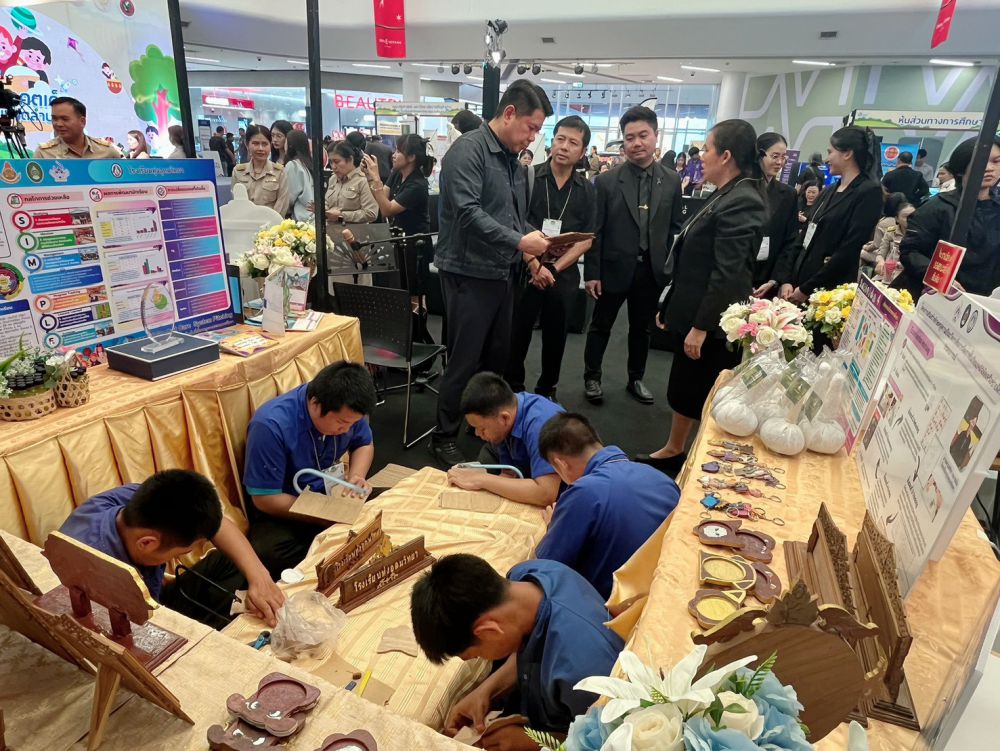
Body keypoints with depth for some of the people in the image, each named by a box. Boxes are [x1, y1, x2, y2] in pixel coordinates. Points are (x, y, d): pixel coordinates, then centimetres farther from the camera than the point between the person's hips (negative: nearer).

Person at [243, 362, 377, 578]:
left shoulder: (345, 410, -12)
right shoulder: (271, 426, -28)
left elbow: (364, 444, 9)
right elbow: (265, 499, -22)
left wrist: (356, 477, -13)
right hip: (283, 510, -5)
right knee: (272, 555, -35)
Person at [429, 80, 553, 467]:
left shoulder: (513, 161, 15)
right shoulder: (468, 150, -13)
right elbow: (468, 212, -24)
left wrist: (533, 244, 1)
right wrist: (519, 242, -24)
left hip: (501, 274, 9)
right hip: (468, 274, -9)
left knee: (498, 358, 16)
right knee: (464, 362, -2)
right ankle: (444, 437, 15)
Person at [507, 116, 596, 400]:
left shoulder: (587, 190, 5)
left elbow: (586, 239, 2)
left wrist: (554, 268, -10)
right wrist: (535, 264, -14)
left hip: (564, 274, 2)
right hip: (525, 269, -2)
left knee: (555, 336, 11)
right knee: (517, 332, 4)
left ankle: (547, 390, 28)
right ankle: (512, 388, 21)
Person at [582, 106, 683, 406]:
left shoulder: (672, 181, 2)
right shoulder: (607, 181, -5)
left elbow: (675, 228, 6)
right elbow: (595, 230, -6)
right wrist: (592, 272, -9)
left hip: (652, 269, 3)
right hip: (614, 268, -2)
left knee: (641, 328, 16)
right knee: (601, 326, 11)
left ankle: (636, 379, 33)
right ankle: (592, 377, 28)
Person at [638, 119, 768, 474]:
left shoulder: (741, 202, -19)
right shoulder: (727, 196, 11)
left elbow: (728, 274, -24)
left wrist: (701, 326, -22)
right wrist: (671, 308, 16)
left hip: (711, 323, -10)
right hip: (692, 315, 10)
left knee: (704, 395, 3)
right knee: (683, 388, 19)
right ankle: (672, 452, 35)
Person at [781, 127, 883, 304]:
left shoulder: (869, 192, -7)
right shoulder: (829, 192, 15)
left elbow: (849, 250, -15)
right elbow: (807, 239, 12)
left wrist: (807, 289, -15)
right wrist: (787, 280, 0)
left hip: (829, 291, -6)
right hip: (799, 283, 6)